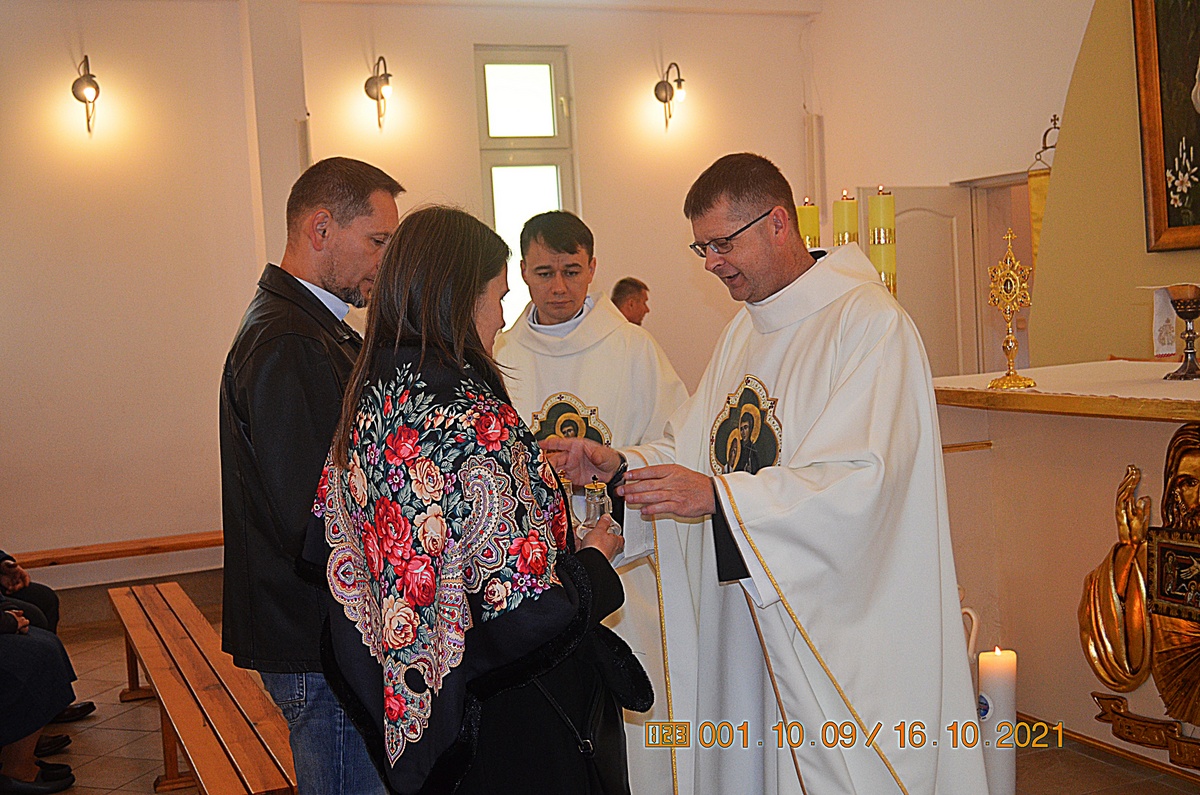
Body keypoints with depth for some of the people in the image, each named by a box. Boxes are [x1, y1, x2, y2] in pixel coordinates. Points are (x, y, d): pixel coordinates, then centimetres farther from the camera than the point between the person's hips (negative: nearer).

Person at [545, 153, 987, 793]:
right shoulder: (744, 331, 14)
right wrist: (618, 467, -5)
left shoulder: (867, 322, -14)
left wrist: (716, 497, -29)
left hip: (841, 627, -7)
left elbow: (859, 480, -24)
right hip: (747, 609, 8)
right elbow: (694, 447, 13)